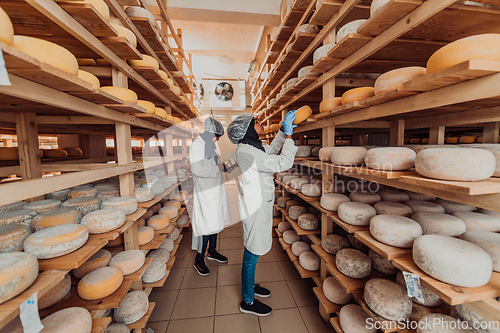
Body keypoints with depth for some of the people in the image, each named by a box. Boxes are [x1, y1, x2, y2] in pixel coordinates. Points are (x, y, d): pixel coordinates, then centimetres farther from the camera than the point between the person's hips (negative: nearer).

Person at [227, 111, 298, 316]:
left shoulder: (251, 148, 6)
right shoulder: (246, 152, -24)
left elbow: (272, 150, 24)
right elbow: (283, 163, -26)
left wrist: (283, 130, 15)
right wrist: (288, 135, -13)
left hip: (260, 206, 10)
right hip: (254, 209, -10)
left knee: (253, 251, 25)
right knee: (252, 255, 9)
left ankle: (249, 285, 48)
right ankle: (248, 302, 33)